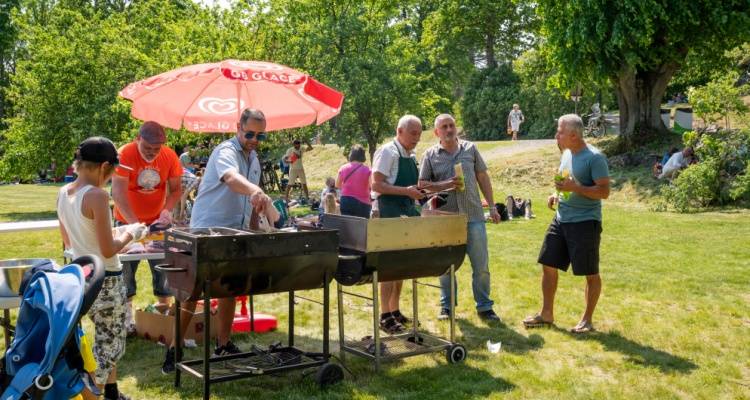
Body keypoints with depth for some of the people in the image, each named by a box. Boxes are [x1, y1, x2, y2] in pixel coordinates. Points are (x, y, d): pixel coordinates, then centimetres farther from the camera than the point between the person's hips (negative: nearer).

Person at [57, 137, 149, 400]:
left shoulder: (63, 194, 4)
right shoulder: (97, 195, -21)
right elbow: (108, 250, -22)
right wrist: (129, 234, -4)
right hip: (105, 281, -8)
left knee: (107, 340, 23)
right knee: (108, 346, 5)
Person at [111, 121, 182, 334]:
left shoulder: (170, 156, -10)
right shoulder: (124, 155, -21)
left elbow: (176, 189, -1)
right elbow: (118, 193, -28)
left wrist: (167, 210, -20)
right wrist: (135, 224, -37)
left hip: (157, 220, 3)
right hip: (127, 222, -3)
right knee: (126, 267, 0)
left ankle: (164, 305, 18)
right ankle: (126, 312, 12)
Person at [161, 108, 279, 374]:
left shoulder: (254, 159, 10)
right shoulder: (226, 152, -17)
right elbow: (232, 178, -42)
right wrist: (256, 192, -60)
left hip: (234, 235, 8)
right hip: (208, 232, -8)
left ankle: (223, 344, 24)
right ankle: (174, 349, 4)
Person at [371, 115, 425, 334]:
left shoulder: (411, 156, 16)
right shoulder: (388, 152, -10)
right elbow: (376, 185, -18)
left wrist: (418, 191, 5)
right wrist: (406, 190, -25)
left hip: (407, 212, 9)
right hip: (390, 211, -9)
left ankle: (395, 311, 21)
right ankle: (385, 316, -3)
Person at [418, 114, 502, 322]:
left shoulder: (470, 149, 7)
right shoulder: (430, 155, 4)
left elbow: (483, 178, 11)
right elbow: (422, 185, 2)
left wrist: (492, 206, 7)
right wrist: (445, 185, -13)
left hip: (473, 215, 1)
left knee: (481, 265, 3)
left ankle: (484, 306, 15)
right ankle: (446, 306, 22)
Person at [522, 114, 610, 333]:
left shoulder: (594, 157, -15)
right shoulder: (566, 154, 10)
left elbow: (604, 191, -18)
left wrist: (574, 187, -26)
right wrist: (557, 195, 5)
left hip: (585, 222, -8)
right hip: (561, 219, 8)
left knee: (590, 273, 4)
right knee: (548, 266, 9)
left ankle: (587, 319, 18)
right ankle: (546, 314, 22)